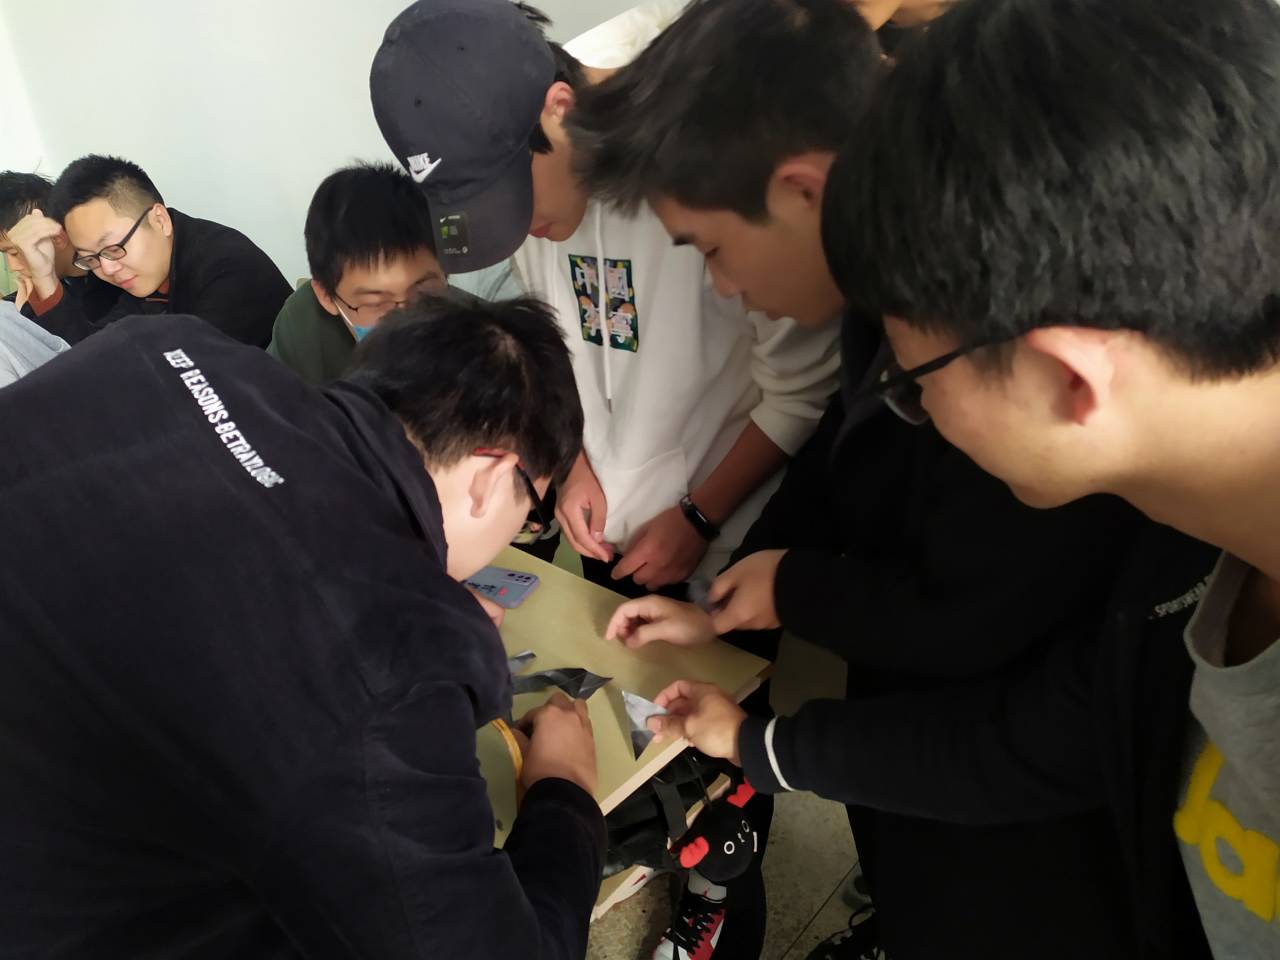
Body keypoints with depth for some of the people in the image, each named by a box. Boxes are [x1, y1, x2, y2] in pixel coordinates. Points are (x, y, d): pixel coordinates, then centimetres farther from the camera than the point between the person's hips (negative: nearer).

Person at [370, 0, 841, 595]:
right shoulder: (532, 182, -6)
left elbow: (806, 389, -18)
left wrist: (699, 517, -12)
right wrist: (575, 467, 3)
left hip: (731, 546, -5)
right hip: (606, 524, 6)